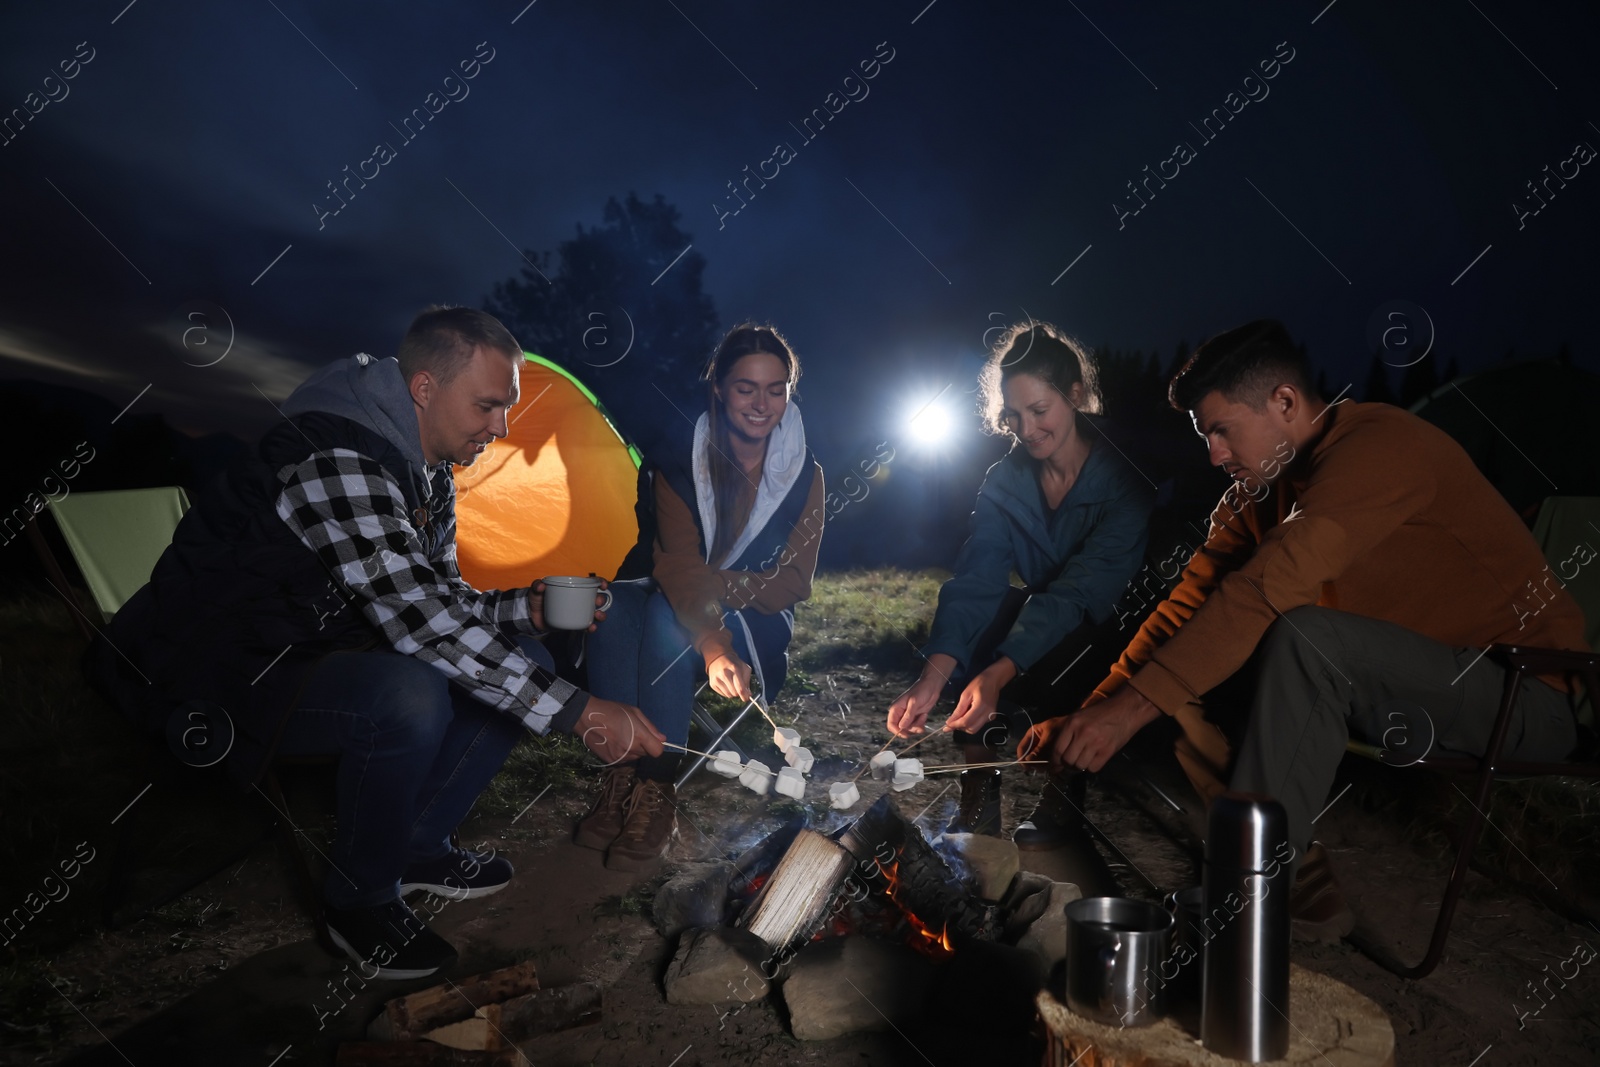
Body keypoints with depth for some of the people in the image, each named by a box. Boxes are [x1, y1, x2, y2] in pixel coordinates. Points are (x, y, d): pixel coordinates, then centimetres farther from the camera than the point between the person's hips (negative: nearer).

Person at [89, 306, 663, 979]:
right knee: (410, 697, -36)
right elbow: (420, 621, -36)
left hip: (328, 644, 9)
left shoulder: (431, 473, 2)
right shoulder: (334, 460, -29)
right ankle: (360, 899, -9)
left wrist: (525, 609, -11)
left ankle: (416, 844, 9)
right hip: (230, 671, -9)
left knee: (523, 663, -2)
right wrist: (580, 713, -36)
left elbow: (441, 599, 11)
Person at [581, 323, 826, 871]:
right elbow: (676, 564, -24)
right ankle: (622, 776, -27)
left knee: (667, 615, -33)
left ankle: (656, 790, -29)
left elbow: (792, 584, -9)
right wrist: (711, 645, -41)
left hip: (754, 625, 0)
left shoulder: (803, 475, -8)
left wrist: (713, 584, -24)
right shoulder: (680, 457, -12)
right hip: (667, 600, 1)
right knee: (615, 605, -33)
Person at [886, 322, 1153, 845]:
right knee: (964, 619, -22)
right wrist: (933, 676, -36)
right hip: (1039, 618, 5)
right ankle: (979, 784, -12)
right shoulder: (1005, 480, -7)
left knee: (1046, 666, -35)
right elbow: (975, 580, -20)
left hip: (1110, 631, -4)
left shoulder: (1124, 482, -20)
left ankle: (1064, 794, -7)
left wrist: (998, 674, -45)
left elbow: (1079, 592, -32)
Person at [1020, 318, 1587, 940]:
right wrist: (1090, 714, -12)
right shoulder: (1258, 490, 4)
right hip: (1396, 692, 8)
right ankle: (1300, 875, -8)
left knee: (1304, 638, -33)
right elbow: (1192, 601, -1)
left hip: (1525, 700, -8)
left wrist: (1133, 706, -36)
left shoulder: (1380, 445, -22)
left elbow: (1268, 589, -34)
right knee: (1190, 663, -4)